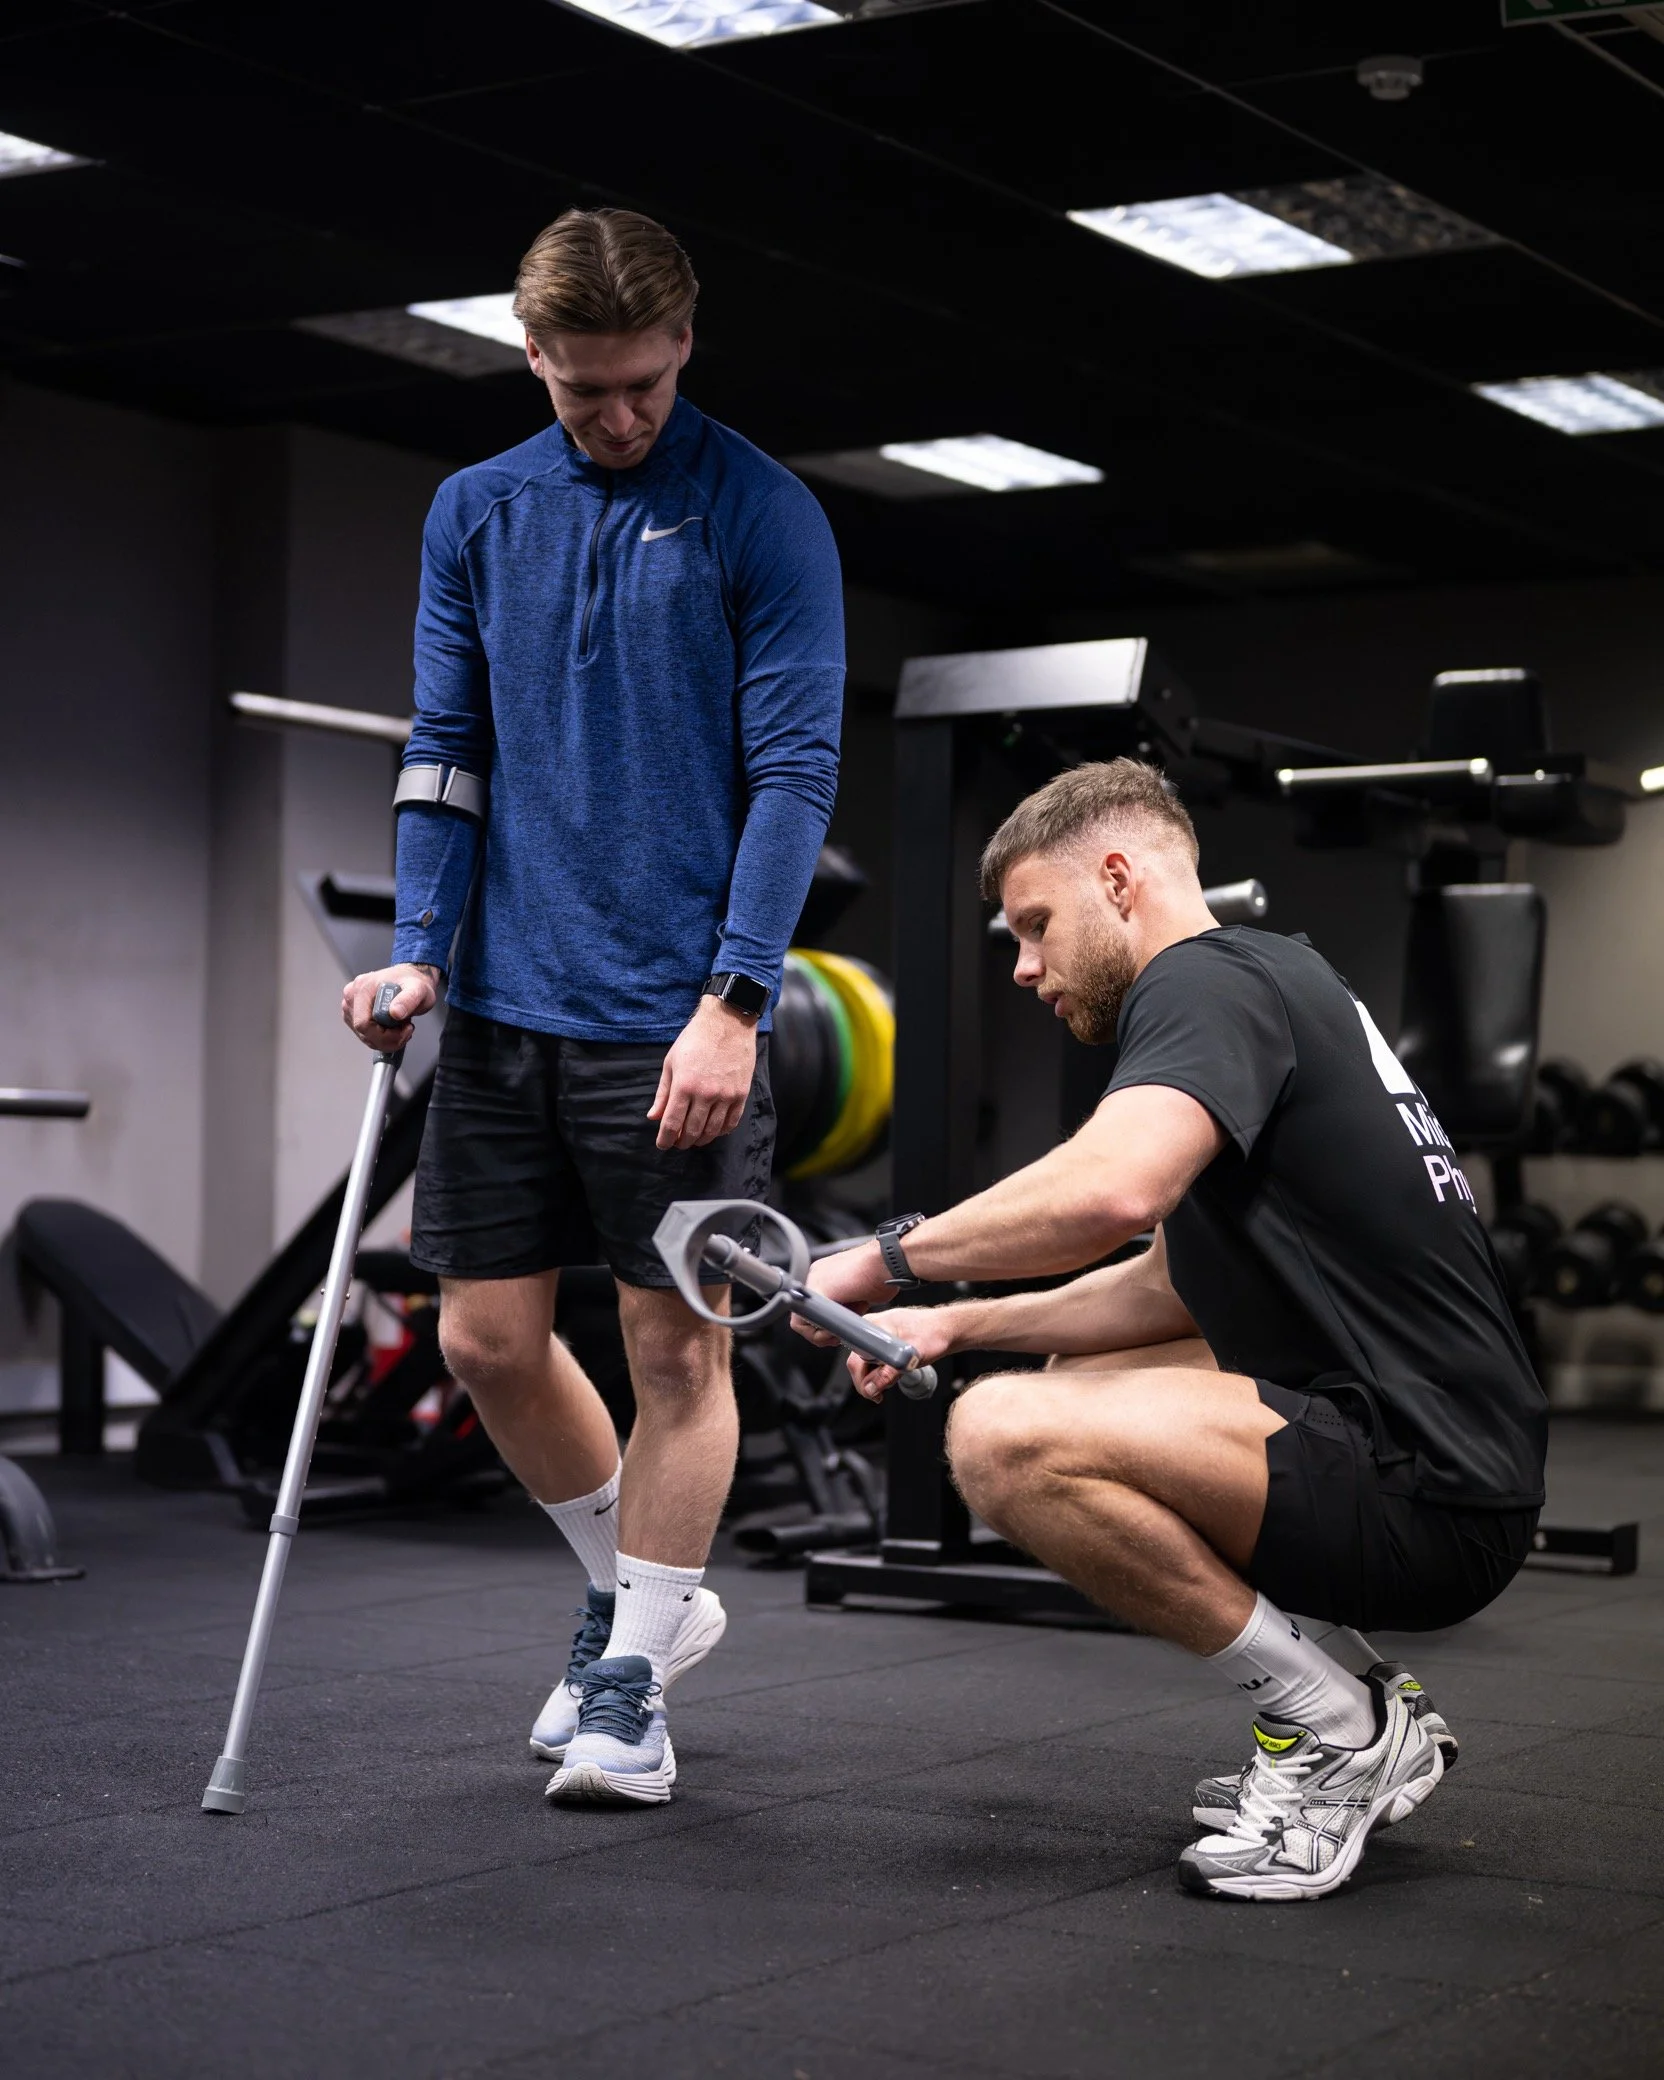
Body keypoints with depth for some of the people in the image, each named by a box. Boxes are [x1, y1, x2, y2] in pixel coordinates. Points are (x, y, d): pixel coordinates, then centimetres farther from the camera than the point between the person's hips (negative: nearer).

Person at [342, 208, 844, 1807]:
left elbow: (794, 772, -9)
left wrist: (732, 1000, -17)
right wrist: (420, 951, -3)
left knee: (675, 1343, 1)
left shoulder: (761, 516, -4)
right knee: (487, 1337, 7)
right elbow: (446, 753, 11)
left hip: (679, 1015, -5)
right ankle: (639, 1587, 30)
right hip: (505, 1008, 5)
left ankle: (633, 1677, 14)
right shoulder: (475, 514, 10)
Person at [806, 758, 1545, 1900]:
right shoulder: (1268, 980, 21)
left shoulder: (1206, 979, -10)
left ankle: (1335, 1725, -6)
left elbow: (1111, 1188, -31)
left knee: (1009, 1436, -22)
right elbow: (1173, 1288, 28)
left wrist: (892, 1257, -16)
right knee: (1077, 1387, 27)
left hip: (1432, 1497, -11)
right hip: (1418, 1464, 11)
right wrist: (957, 1323, 19)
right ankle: (1374, 1721, 17)